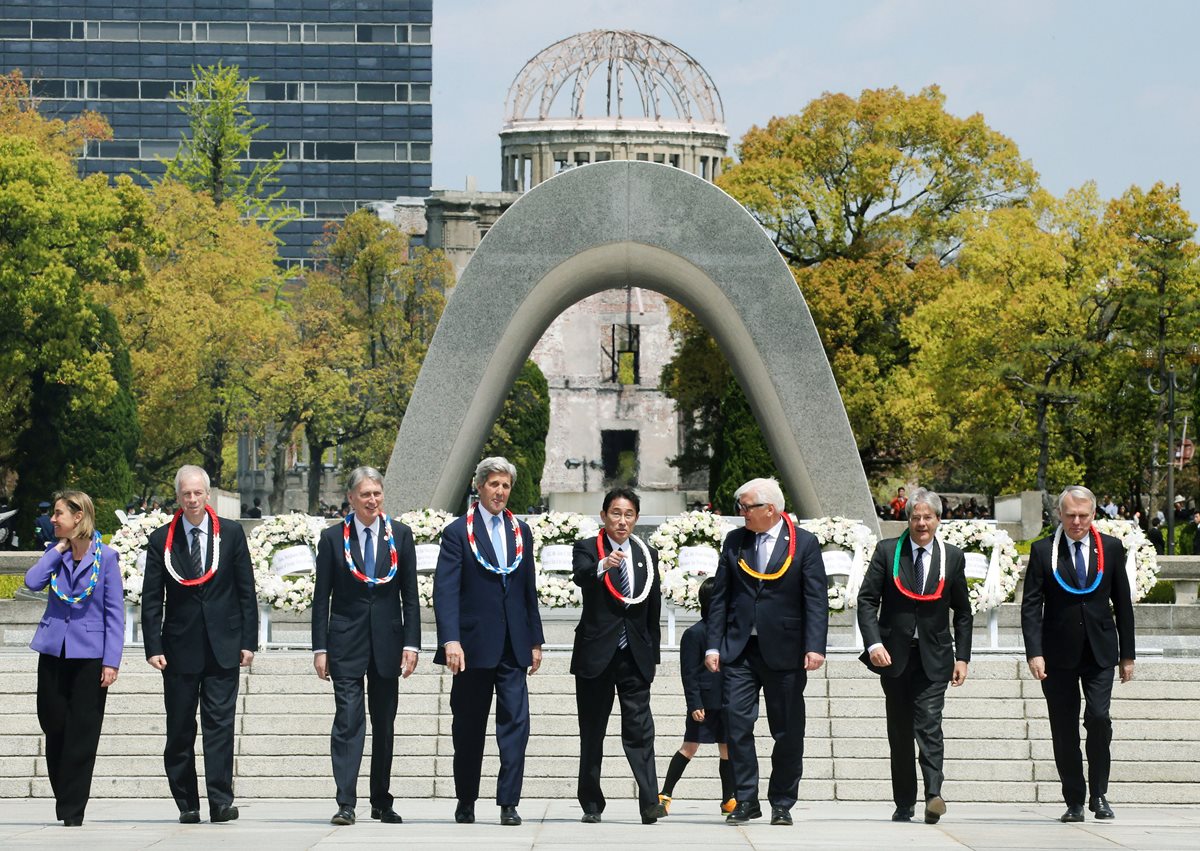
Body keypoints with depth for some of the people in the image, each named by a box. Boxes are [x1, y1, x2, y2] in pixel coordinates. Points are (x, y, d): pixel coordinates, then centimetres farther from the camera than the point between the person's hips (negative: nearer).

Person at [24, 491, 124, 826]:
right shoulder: (55, 553, 7)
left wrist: (111, 661, -10)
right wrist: (59, 549, -8)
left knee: (82, 732, -1)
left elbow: (115, 612, -5)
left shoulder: (105, 556, -5)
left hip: (89, 654, -4)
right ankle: (64, 797, 25)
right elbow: (32, 582, -12)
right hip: (54, 650, 4)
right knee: (53, 724, 8)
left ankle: (72, 810, 5)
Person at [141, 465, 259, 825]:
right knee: (179, 729, 4)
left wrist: (248, 641, -1)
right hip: (179, 647, 1)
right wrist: (153, 647, -6)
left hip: (222, 646, -1)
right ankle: (186, 804, 11)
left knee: (220, 724, -5)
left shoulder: (231, 533, 3)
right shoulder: (161, 539, 3)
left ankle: (220, 801, -6)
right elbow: (151, 599, 2)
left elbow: (246, 590, 4)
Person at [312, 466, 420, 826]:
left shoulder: (400, 534, 5)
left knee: (384, 725, 8)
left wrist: (411, 644, -2)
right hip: (346, 642, -2)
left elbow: (410, 595, 5)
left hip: (387, 641, 2)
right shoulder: (332, 538, 1)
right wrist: (320, 648, -3)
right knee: (348, 721, -10)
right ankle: (345, 803, -12)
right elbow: (321, 597, 2)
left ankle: (381, 803, 17)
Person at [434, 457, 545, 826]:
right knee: (468, 729, 6)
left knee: (515, 722, -6)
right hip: (474, 644, -3)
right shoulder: (457, 532, -2)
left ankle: (508, 803, -5)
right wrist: (450, 640, -20)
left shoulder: (521, 532, 13)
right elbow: (445, 590, -10)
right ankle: (466, 802, 18)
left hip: (513, 647, 3)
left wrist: (535, 641, 13)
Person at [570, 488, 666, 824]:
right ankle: (591, 804, 12)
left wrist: (652, 655, 11)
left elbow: (653, 610, 14)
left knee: (640, 730, -8)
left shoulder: (647, 556, 10)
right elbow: (579, 576, -24)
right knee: (592, 733, 5)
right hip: (596, 652, -2)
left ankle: (650, 802, -13)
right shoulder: (587, 548, 0)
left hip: (635, 656, 2)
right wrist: (602, 566, -45)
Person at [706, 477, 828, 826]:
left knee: (788, 732, 3)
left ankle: (782, 804, 15)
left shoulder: (804, 543, -1)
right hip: (740, 649, 2)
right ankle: (746, 800, 3)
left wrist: (815, 647, -15)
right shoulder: (735, 541, 8)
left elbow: (816, 599, -5)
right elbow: (720, 597, 9)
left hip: (784, 651, -2)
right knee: (737, 722, -6)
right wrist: (714, 645, 2)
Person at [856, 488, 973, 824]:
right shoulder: (887, 551, 1)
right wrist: (873, 643, -12)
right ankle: (904, 805, 12)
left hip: (933, 656, -1)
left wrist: (962, 657, 4)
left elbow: (962, 612, 10)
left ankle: (934, 795, -22)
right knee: (899, 732, 6)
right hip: (894, 654, 1)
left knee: (929, 724, -15)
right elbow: (867, 600, 0)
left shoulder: (952, 557, 4)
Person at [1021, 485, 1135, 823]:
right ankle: (1074, 801, 13)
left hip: (1100, 652, 0)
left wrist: (1127, 653, 8)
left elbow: (1122, 603, 10)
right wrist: (1034, 652, -12)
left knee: (1098, 717, -15)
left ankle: (1099, 793, 2)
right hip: (1058, 655, 0)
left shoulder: (1111, 548, 6)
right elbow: (1031, 605, -2)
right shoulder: (1042, 550, 1)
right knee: (1064, 730, 2)